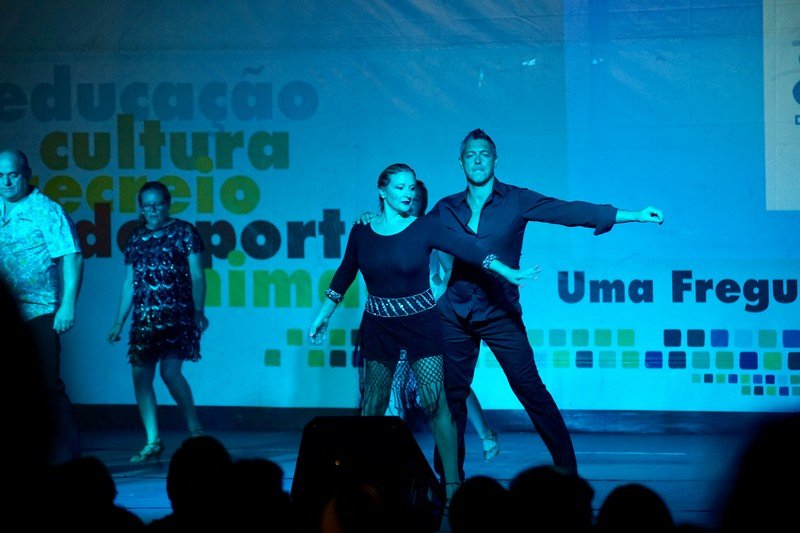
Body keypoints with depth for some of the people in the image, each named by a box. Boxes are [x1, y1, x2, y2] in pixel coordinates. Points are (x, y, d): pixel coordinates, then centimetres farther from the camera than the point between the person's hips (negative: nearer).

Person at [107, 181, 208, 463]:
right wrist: (119, 323, 14)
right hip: (144, 317, 5)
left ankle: (195, 429, 1)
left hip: (177, 314, -5)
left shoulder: (183, 232, 2)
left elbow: (197, 275, 0)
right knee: (140, 374, -3)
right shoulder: (137, 238, 15)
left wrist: (198, 312, -8)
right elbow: (130, 283, 17)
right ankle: (152, 443, 3)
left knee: (170, 370, -17)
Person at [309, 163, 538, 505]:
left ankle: (451, 484, -6)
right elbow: (344, 276, 11)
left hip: (421, 323, -2)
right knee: (373, 406, 5)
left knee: (436, 402, -8)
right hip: (379, 326, 2)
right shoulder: (362, 232, -1)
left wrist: (509, 273, -29)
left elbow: (467, 249, -18)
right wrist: (322, 318, 15)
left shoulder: (424, 228, -7)